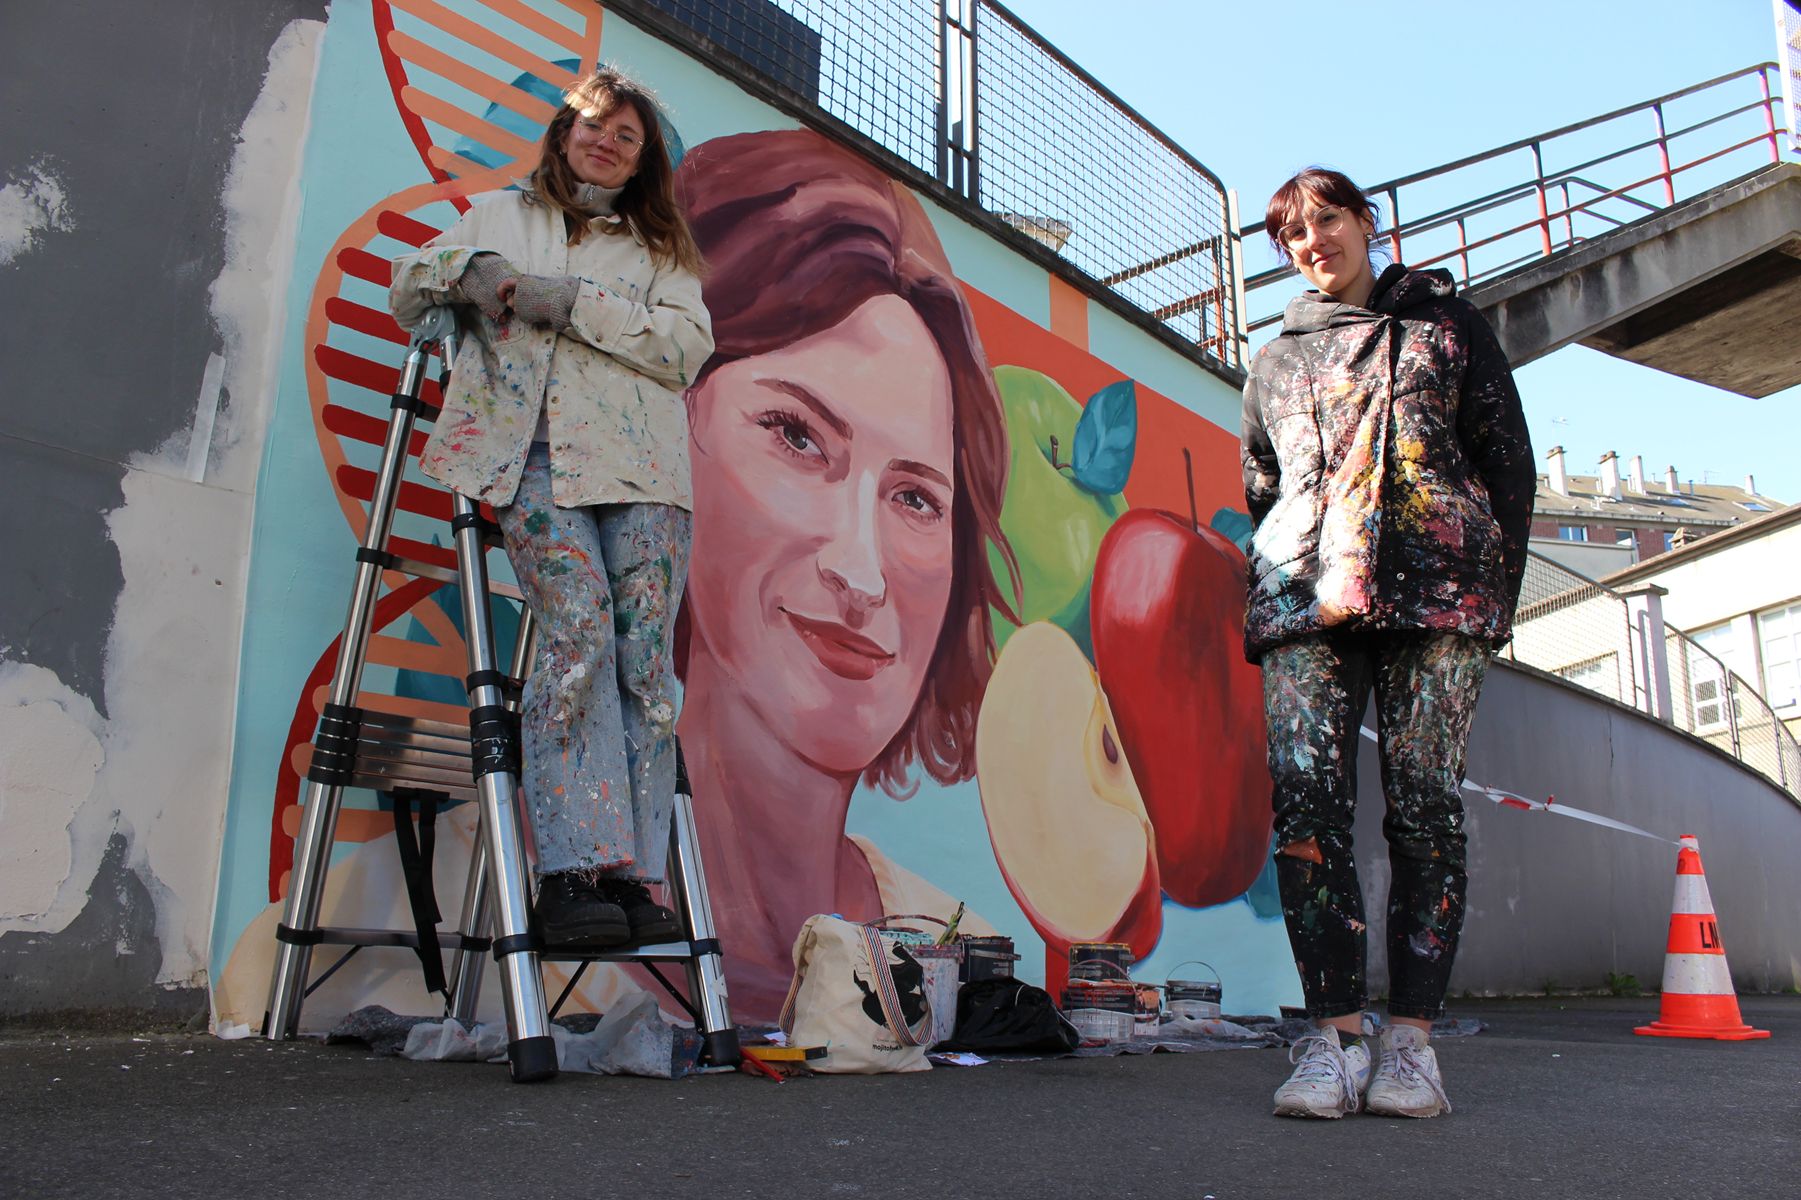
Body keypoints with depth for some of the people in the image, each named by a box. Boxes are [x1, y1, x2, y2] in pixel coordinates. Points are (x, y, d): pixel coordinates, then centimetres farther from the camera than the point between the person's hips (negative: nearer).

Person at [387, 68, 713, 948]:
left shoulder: (660, 247, 24)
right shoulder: (501, 215, 28)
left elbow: (688, 345, 6)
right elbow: (406, 288, 24)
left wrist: (574, 302, -5)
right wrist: (468, 272, 2)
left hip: (639, 463, 1)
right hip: (532, 454, -1)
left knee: (645, 654, -11)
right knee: (577, 628, -23)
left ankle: (631, 875, -9)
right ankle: (571, 873, -25)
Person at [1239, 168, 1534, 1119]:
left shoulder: (1445, 320, 20)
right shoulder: (1275, 360, 25)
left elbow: (1507, 453, 14)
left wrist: (1498, 583, 3)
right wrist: (1278, 586, 10)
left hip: (1436, 584, -1)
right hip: (1306, 593, 2)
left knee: (1423, 801, -7)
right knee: (1305, 798, -12)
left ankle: (1410, 1040, -2)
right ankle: (1334, 1036, -9)